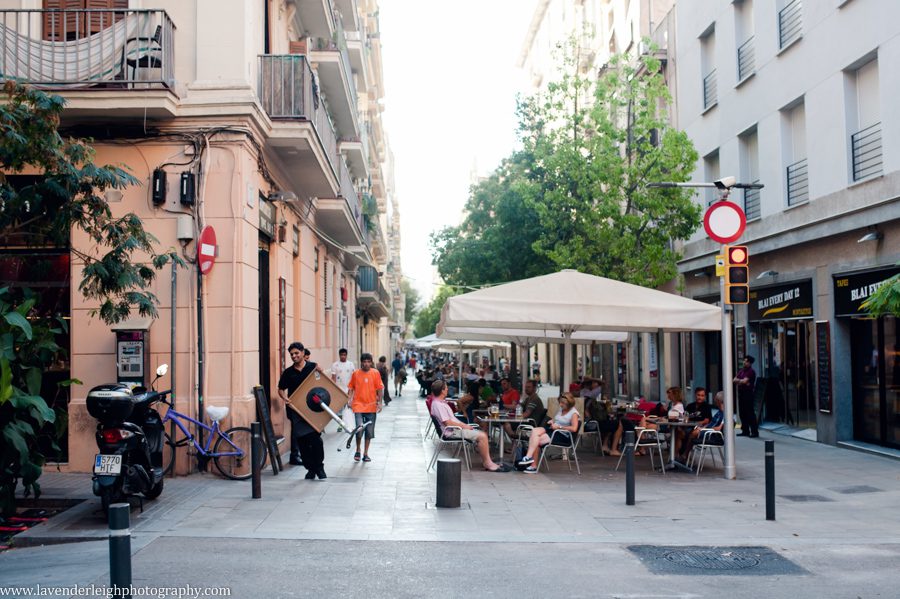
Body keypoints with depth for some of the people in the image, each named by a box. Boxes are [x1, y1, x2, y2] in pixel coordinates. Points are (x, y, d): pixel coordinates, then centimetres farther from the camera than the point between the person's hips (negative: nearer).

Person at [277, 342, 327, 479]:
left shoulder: (313, 367, 1)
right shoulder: (288, 372, 6)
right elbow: (281, 389, 13)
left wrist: (321, 372, -15)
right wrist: (284, 398, -8)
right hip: (296, 411, 2)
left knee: (315, 439, -9)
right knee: (302, 441, 4)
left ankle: (319, 467, 6)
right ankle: (310, 468, 16)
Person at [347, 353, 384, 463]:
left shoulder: (375, 373, 0)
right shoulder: (356, 374, 1)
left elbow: (380, 388, 3)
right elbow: (351, 388, 8)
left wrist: (379, 402, -1)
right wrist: (350, 400, -2)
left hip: (371, 407, 1)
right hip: (358, 405, -1)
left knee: (369, 432, 6)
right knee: (359, 428, -14)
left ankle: (366, 454, 19)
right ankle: (357, 451, 10)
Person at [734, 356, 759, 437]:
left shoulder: (751, 372, -8)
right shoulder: (741, 371, 16)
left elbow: (744, 381, -17)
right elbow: (735, 380, 7)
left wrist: (739, 381, 0)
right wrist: (742, 381, -9)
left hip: (748, 393, -8)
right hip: (741, 393, 8)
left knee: (750, 413, -8)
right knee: (742, 412, 9)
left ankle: (755, 431, -5)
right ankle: (745, 431, 17)